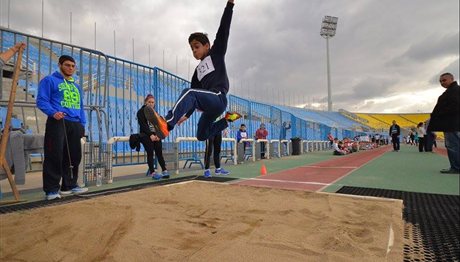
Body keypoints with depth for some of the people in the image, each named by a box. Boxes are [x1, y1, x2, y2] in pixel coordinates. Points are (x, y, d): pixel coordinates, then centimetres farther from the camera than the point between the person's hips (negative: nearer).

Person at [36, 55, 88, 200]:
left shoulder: (77, 86, 25)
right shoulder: (49, 80, 5)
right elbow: (41, 100, -4)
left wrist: (82, 124, 14)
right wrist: (53, 112, -22)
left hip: (75, 124, 6)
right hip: (58, 123, -6)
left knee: (74, 156, 7)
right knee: (55, 156, -8)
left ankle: (70, 185, 19)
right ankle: (51, 189, -1)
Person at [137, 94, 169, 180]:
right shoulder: (141, 112, 2)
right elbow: (143, 125, -10)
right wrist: (150, 135, -20)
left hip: (155, 135, 4)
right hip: (145, 135, -4)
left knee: (159, 152, -7)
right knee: (150, 153, -12)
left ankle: (164, 171, -6)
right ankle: (152, 173, -10)